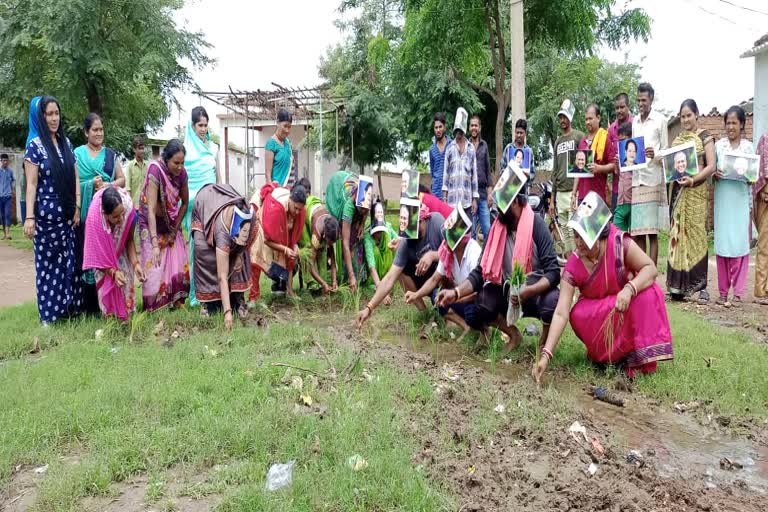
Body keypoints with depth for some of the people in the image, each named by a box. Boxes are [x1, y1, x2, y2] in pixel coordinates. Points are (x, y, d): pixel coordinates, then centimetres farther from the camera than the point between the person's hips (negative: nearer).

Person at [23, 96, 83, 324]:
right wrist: (29, 217, -15)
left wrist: (77, 207, 2)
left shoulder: (66, 142, 10)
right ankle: (50, 313, 12)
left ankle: (69, 306, 17)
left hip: (68, 214, 4)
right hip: (47, 215, -4)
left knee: (69, 260, 7)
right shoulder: (35, 145, -5)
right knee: (49, 262, 3)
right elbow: (31, 184, -9)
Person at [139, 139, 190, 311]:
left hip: (172, 226, 5)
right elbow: (150, 210, -31)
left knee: (180, 268, 1)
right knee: (155, 269, -7)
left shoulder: (181, 173, -11)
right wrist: (155, 244, -37)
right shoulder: (155, 171, -27)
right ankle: (152, 310, 6)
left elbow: (185, 202, 3)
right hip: (153, 226, -5)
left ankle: (176, 303, 14)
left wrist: (175, 229, -5)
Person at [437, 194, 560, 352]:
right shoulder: (497, 228, -5)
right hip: (509, 292, 4)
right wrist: (456, 292, -23)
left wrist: (528, 291, -39)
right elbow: (481, 271, -7)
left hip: (537, 292, -4)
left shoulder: (536, 225, -17)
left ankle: (545, 340, -3)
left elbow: (553, 272, -22)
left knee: (552, 301, -36)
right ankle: (513, 335, 8)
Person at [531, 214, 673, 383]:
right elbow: (560, 314, -28)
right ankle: (611, 355, -4)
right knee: (577, 315, -30)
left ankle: (643, 359, -17)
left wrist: (629, 289, -43)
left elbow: (651, 268, -21)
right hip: (595, 312, 0)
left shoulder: (620, 243, -26)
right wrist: (546, 354, -37)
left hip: (627, 307, 0)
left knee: (648, 293, -30)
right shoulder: (573, 267, -24)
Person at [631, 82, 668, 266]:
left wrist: (655, 155, -20)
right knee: (637, 233, 4)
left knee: (652, 232, -5)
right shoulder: (635, 122, 17)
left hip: (653, 180, -5)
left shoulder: (660, 120, 1)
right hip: (636, 180, 5)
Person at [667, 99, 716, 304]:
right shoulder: (677, 139, 15)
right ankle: (679, 284, 3)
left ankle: (701, 286, -3)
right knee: (677, 235, 1)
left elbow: (711, 166, -7)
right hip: (678, 192, 4)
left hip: (697, 192, -4)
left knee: (696, 235, -7)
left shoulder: (705, 137, 1)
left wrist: (693, 180, -21)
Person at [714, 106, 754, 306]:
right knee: (721, 244, 1)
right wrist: (715, 174, -10)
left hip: (741, 201, -1)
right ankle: (723, 291, 9)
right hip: (722, 200, 1)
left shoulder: (748, 147, 7)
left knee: (740, 244, -3)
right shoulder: (718, 145, 9)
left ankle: (738, 293, 1)